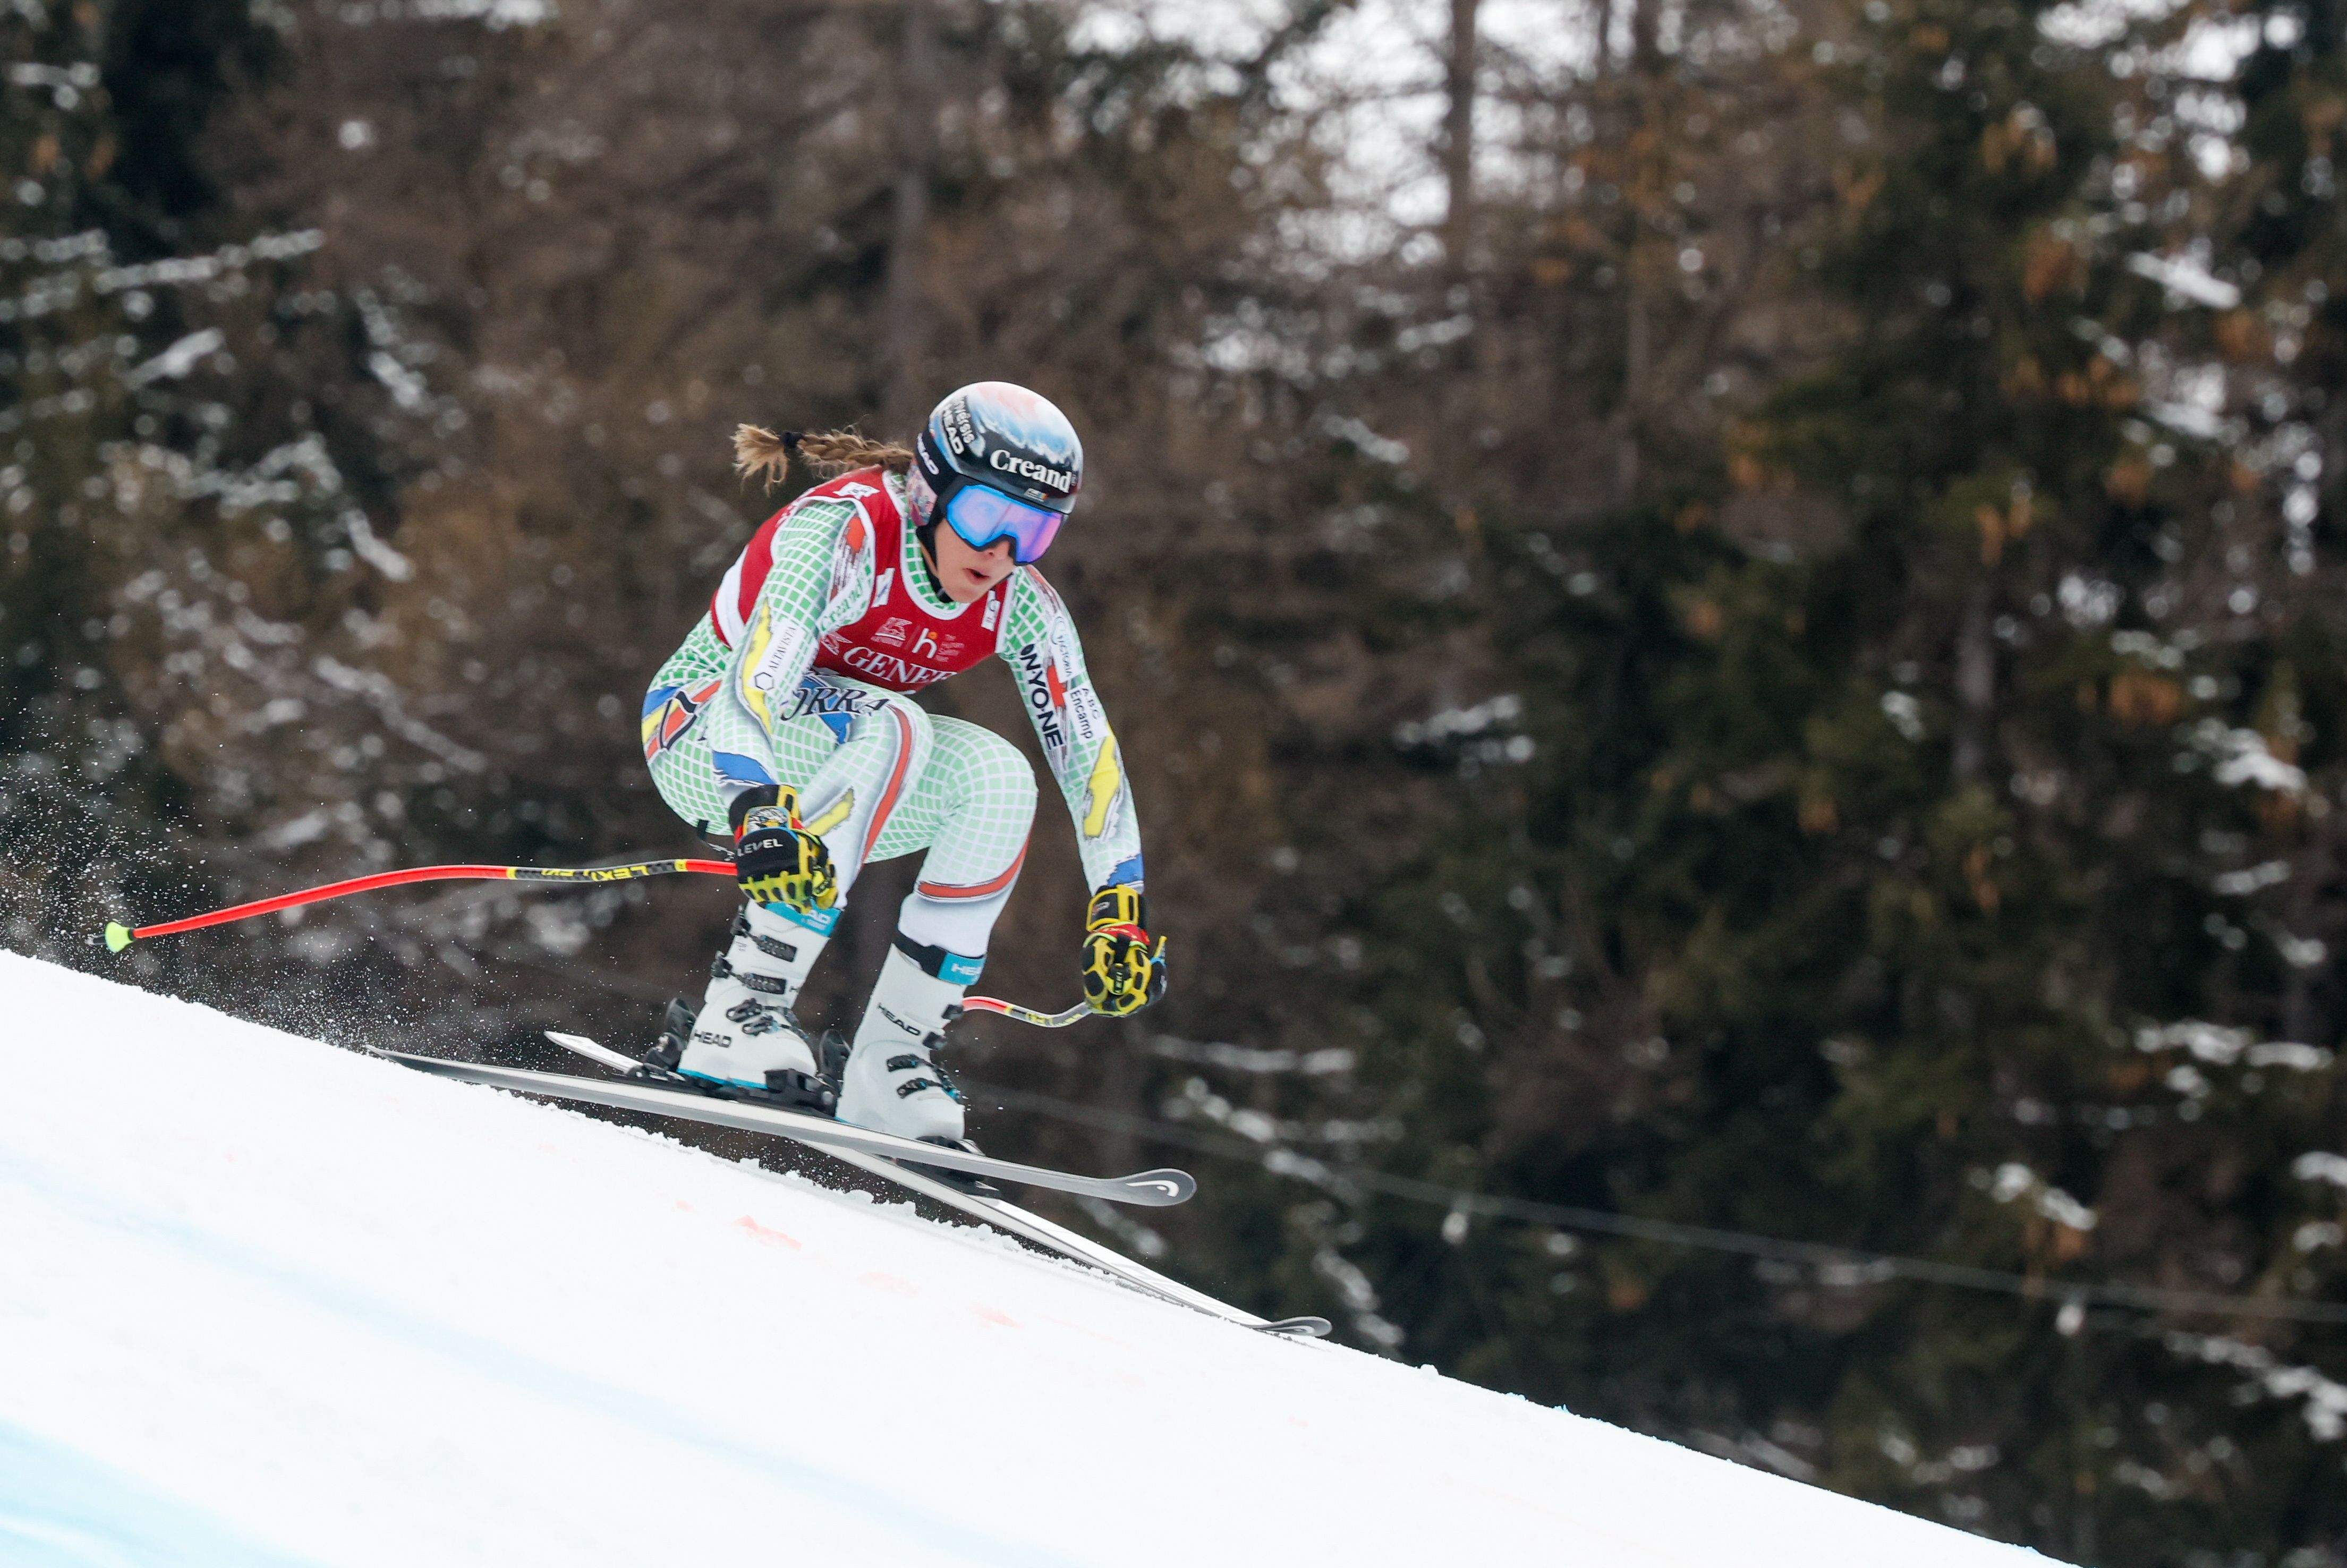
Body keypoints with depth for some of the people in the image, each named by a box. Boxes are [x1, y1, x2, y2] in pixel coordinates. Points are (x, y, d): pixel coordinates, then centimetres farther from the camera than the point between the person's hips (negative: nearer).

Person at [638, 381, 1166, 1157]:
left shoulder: (1021, 606, -10)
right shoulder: (847, 533, -30)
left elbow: (1089, 751, -6)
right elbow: (754, 683, -42)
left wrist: (1122, 910, -13)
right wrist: (760, 814, -59)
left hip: (829, 757, 6)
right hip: (700, 737, -6)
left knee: (997, 776, -21)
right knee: (889, 727, -34)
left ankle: (894, 1056, -18)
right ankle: (741, 1011, -37)